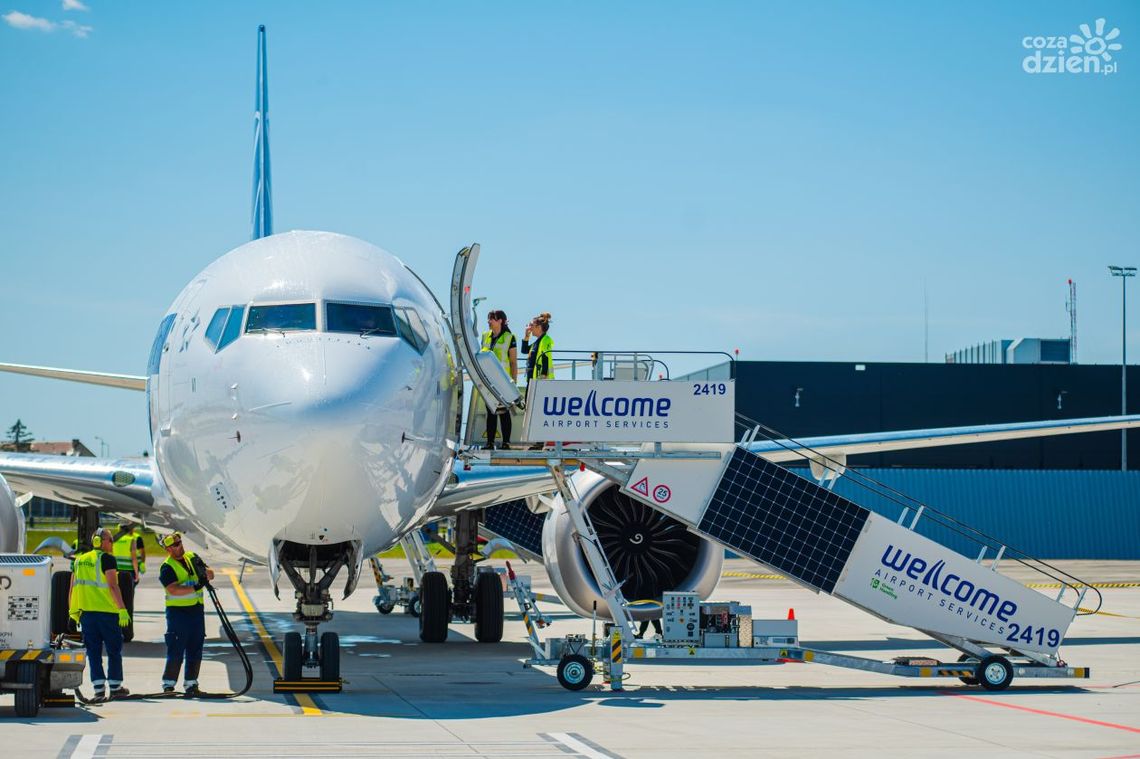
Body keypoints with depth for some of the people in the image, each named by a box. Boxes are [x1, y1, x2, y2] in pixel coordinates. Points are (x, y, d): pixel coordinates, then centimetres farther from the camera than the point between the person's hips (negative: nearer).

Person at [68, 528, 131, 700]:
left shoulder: (80, 560, 12)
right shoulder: (107, 559, -7)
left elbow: (73, 588, 15)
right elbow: (113, 586, -15)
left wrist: (72, 610, 22)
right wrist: (122, 609, -15)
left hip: (86, 611, 5)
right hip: (106, 610, -5)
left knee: (93, 651, 7)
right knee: (114, 649, 8)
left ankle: (99, 688, 0)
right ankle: (115, 687, 11)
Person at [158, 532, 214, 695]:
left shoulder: (192, 557, 10)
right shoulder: (167, 567, -9)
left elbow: (211, 574, 11)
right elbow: (173, 590, -22)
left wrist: (204, 573, -11)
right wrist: (194, 587, -29)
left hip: (197, 610, 6)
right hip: (178, 611, -6)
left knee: (195, 650, 9)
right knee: (176, 650, -7)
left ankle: (191, 684, 17)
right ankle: (168, 685, -1)